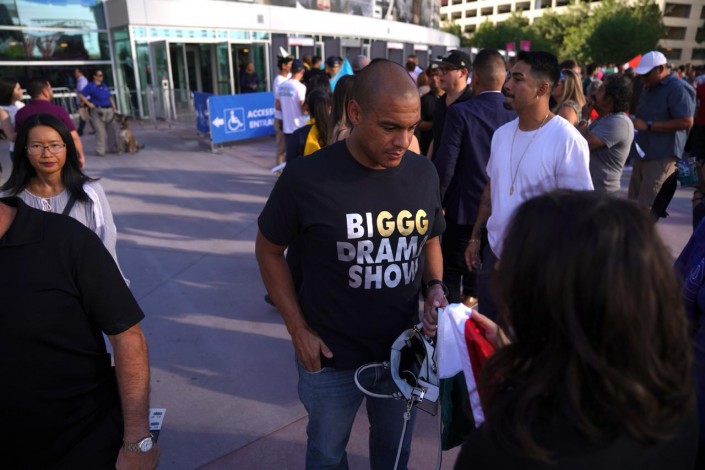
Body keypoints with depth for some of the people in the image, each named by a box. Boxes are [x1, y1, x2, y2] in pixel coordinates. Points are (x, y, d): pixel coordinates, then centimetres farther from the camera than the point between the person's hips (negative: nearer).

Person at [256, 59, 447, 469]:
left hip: (404, 350, 3)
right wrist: (298, 330, -10)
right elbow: (269, 250, -7)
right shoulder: (307, 178, -20)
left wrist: (435, 288, -10)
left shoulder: (423, 172, -8)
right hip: (331, 358, -3)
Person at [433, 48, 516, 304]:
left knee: (452, 273, 11)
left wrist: (437, 201, -2)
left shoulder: (460, 113, -15)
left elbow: (445, 164, -16)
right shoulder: (518, 113, -5)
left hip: (464, 208, -4)